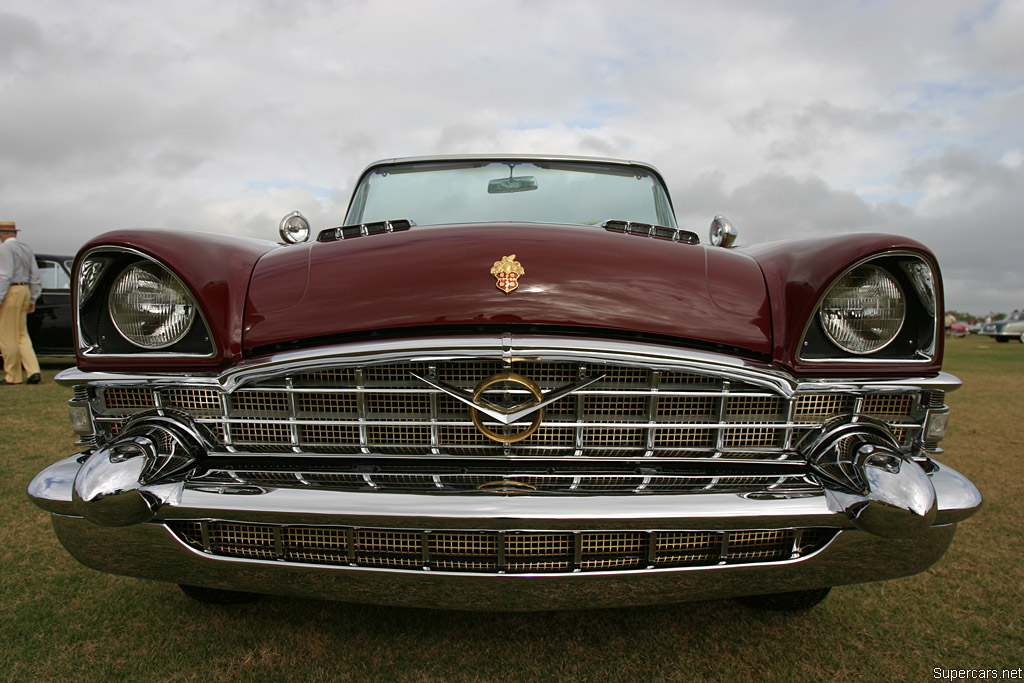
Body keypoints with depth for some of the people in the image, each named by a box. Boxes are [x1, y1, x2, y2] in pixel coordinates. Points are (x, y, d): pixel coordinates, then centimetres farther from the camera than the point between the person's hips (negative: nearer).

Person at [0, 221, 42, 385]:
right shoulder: (26, 248, 13)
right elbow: (36, 278, 13)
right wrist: (32, 300, 18)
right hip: (25, 291, 8)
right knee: (21, 335, 12)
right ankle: (33, 371, 1)